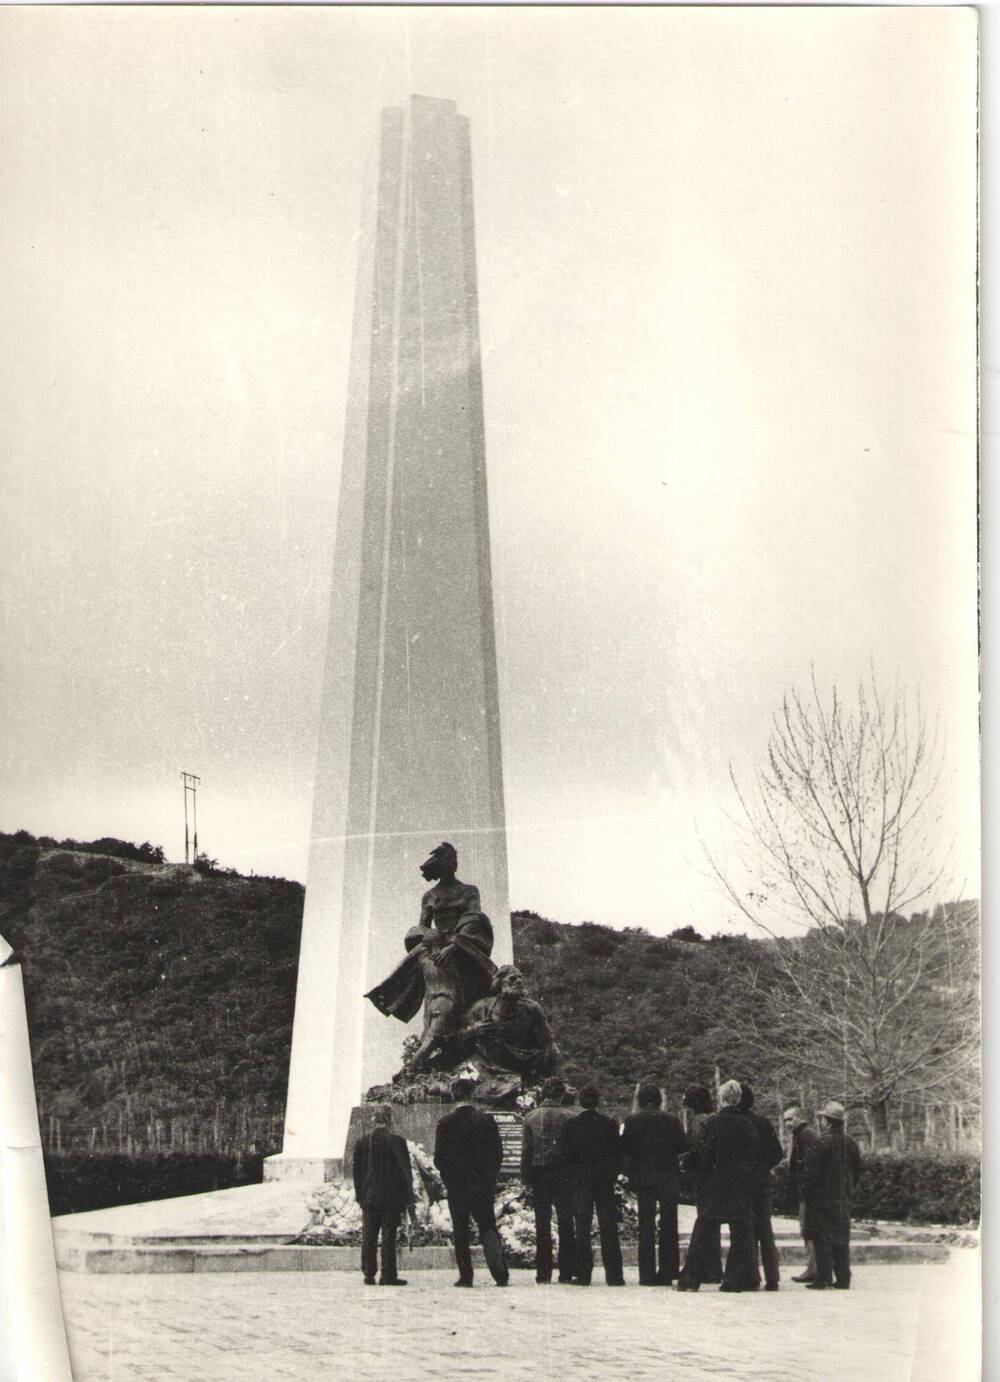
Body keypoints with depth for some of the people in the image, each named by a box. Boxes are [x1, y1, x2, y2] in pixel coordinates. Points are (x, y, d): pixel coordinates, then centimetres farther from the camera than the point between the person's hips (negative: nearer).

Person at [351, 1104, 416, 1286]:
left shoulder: (362, 1141, 1)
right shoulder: (396, 1141, -9)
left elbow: (356, 1169, 6)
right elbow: (406, 1171, -6)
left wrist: (359, 1196, 15)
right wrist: (409, 1200, -1)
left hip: (369, 1197, 3)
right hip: (392, 1197, -3)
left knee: (368, 1237, 9)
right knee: (389, 1237, 0)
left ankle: (369, 1274, 10)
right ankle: (388, 1275, 0)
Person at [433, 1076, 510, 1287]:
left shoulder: (445, 1123, -6)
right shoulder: (486, 1119, -3)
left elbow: (439, 1157, -4)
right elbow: (498, 1153, 0)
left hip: (456, 1185, -1)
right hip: (483, 1185, 1)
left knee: (460, 1231, 6)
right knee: (488, 1228, 7)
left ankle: (465, 1276, 2)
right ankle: (500, 1273, -8)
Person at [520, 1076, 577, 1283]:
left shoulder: (531, 1118, 0)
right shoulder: (569, 1117, -6)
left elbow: (525, 1151, 1)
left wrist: (526, 1178, 5)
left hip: (539, 1175, 1)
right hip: (564, 1174, -1)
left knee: (542, 1225, 6)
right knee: (566, 1225, 6)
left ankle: (543, 1274, 4)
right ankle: (566, 1272, 3)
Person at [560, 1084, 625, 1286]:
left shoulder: (571, 1124, -4)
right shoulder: (609, 1124, -3)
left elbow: (566, 1155, -2)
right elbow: (618, 1155, -1)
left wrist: (573, 1177, 9)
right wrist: (612, 1176, 9)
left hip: (580, 1183, 0)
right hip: (605, 1182, 0)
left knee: (582, 1228, 4)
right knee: (608, 1228, 4)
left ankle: (583, 1275, 1)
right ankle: (614, 1275, 2)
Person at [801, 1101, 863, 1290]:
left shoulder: (822, 1142, -14)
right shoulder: (851, 1143, 8)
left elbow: (812, 1172, -14)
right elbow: (857, 1170, 15)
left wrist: (805, 1192, -5)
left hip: (822, 1197, -6)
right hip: (844, 1198, 7)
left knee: (822, 1239, -3)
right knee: (842, 1239, 10)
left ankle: (823, 1279, -5)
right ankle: (843, 1279, 10)